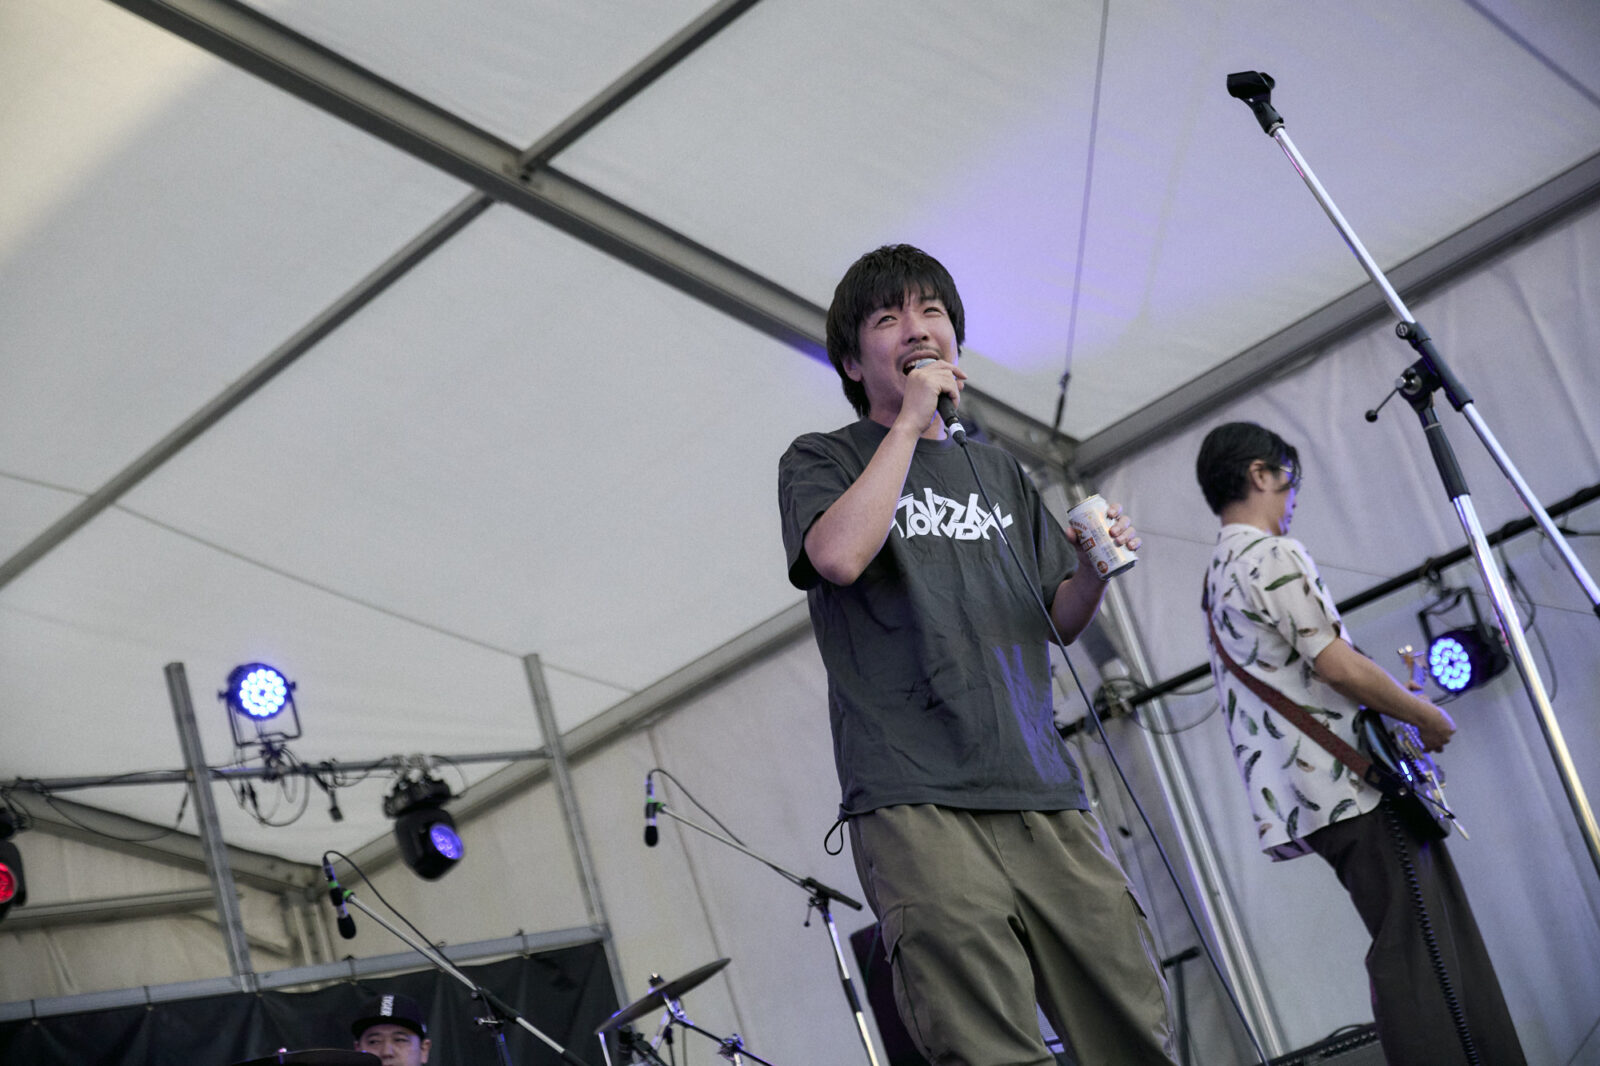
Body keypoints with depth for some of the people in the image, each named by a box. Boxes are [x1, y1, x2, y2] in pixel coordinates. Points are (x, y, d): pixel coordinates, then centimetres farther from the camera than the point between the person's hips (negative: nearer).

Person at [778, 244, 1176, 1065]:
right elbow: (838, 555, -14)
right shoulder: (823, 461, 9)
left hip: (1044, 796, 5)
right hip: (918, 805, -5)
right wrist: (909, 419, -6)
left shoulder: (997, 473, 24)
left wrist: (1093, 571, 3)